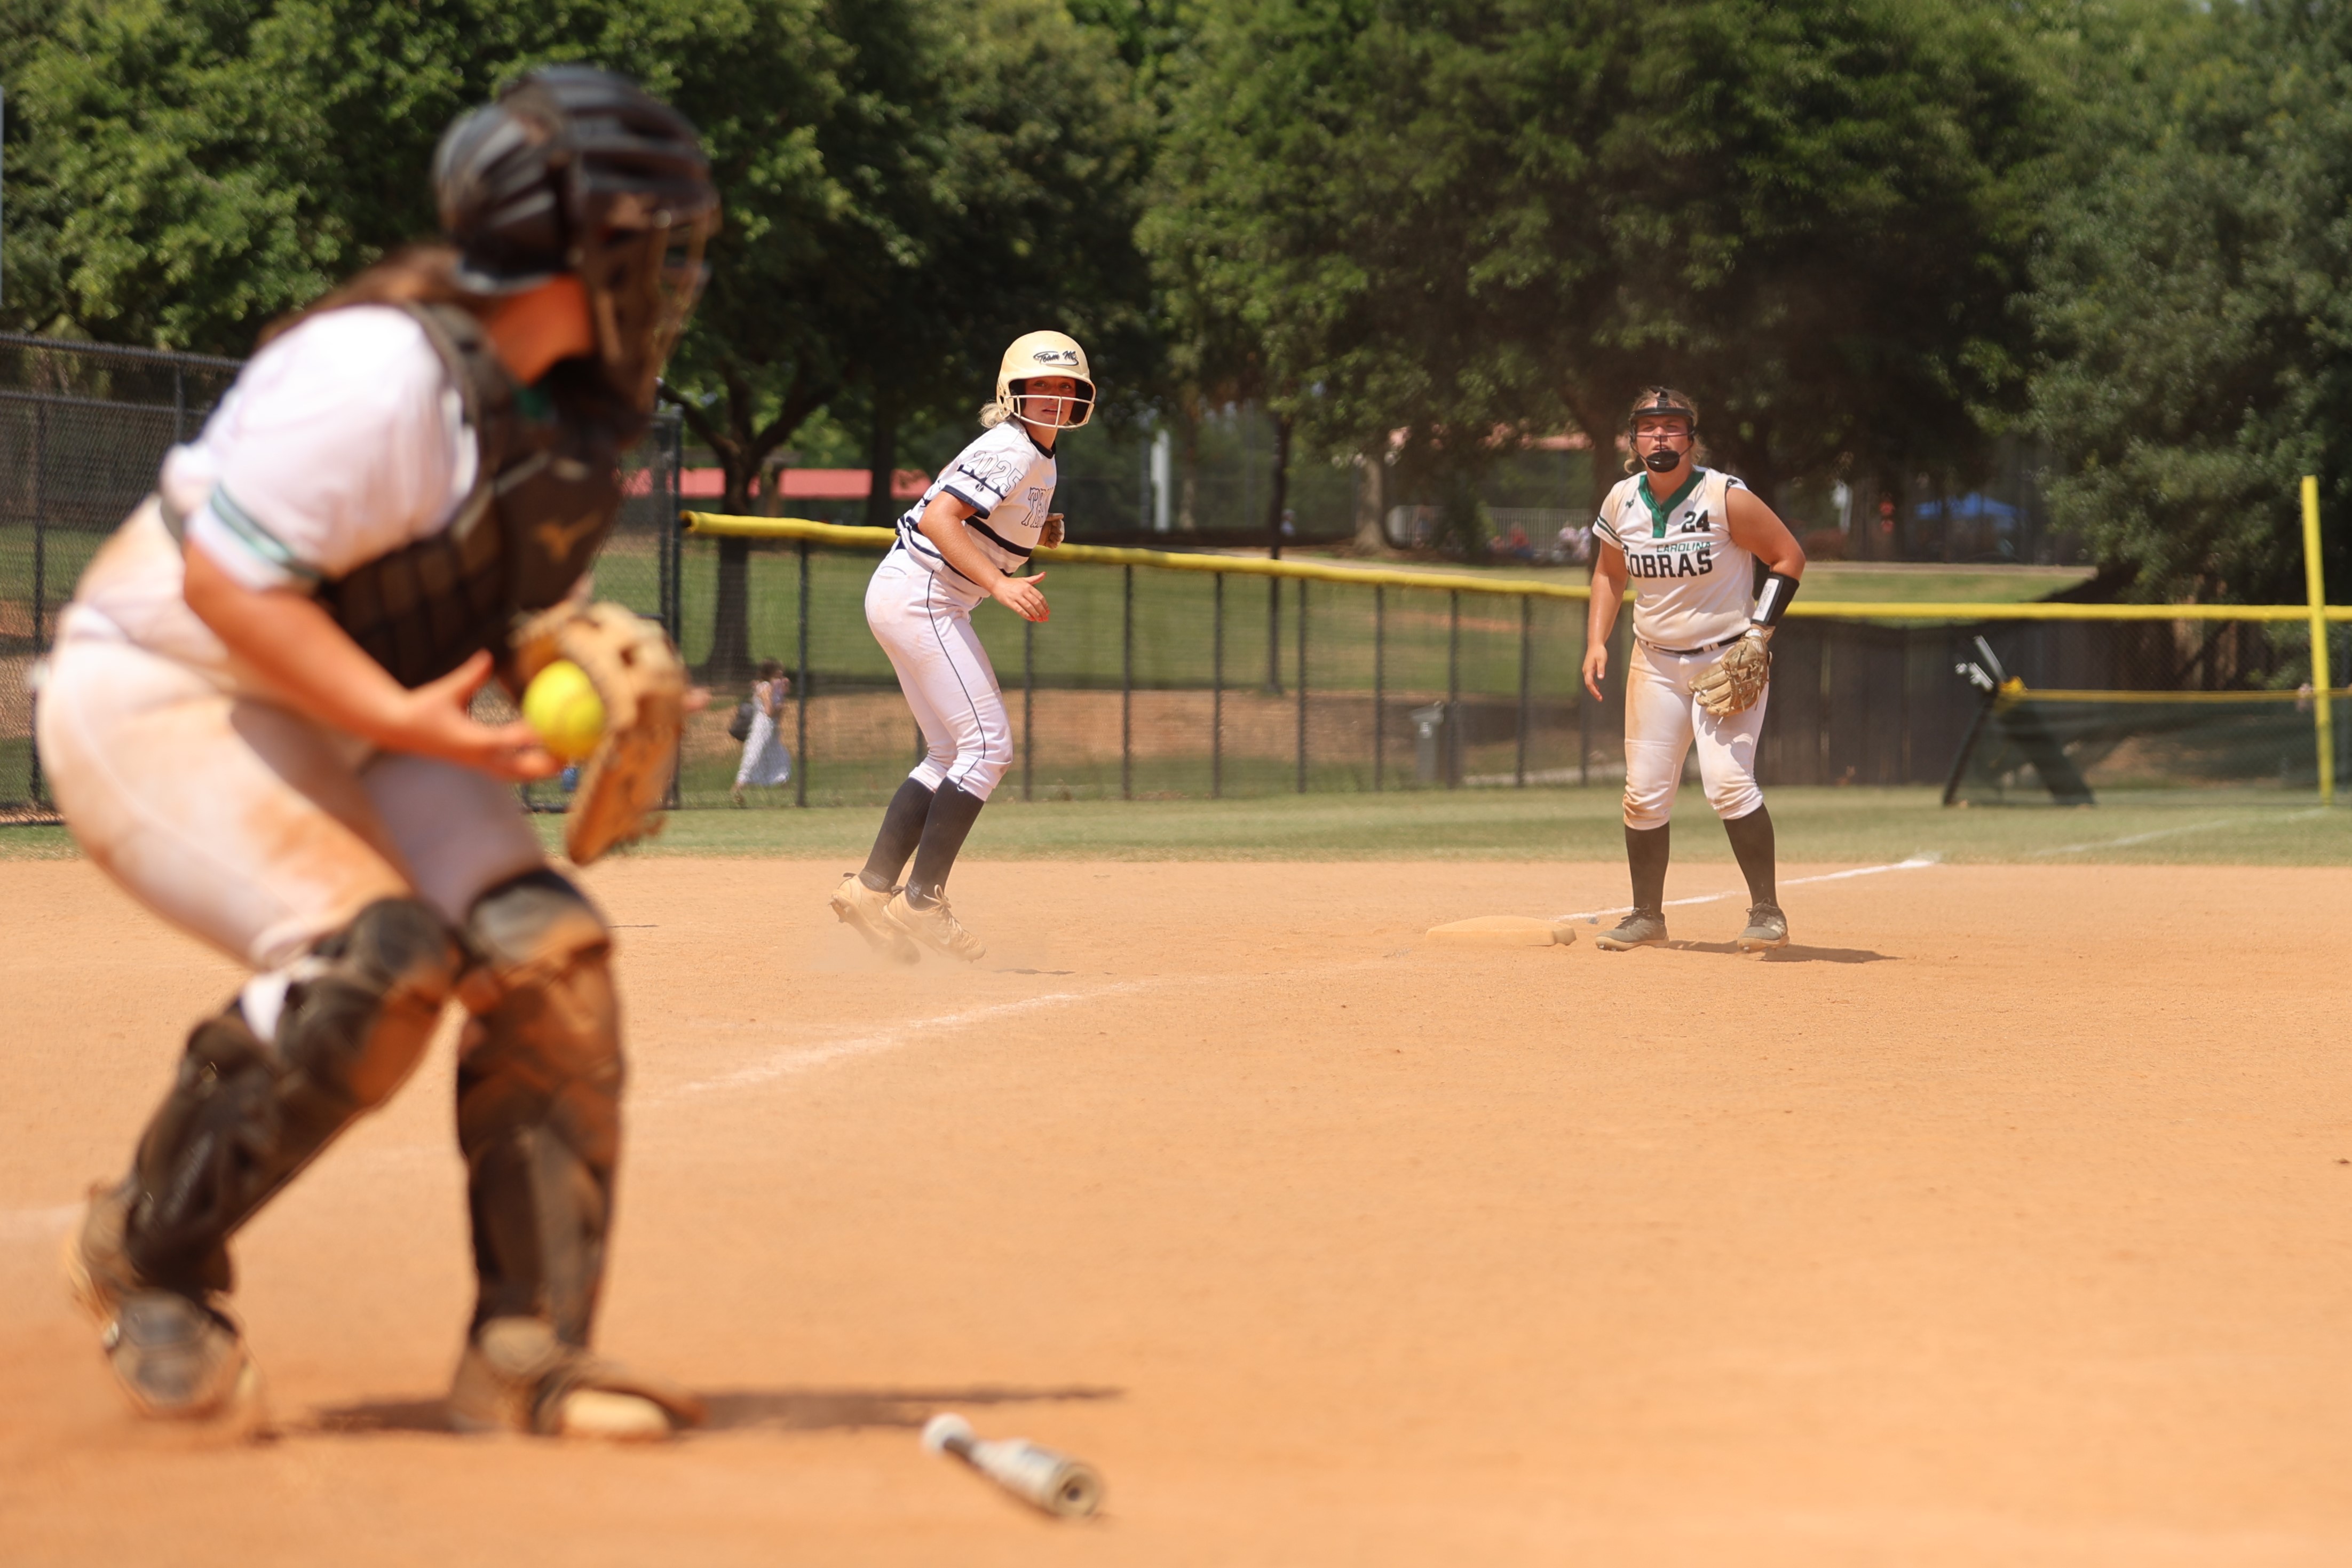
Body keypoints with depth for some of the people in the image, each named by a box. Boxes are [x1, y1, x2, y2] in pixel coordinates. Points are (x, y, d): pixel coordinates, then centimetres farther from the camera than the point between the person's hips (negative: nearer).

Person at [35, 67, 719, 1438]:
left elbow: (520, 601, 15)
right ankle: (145, 1259, -5)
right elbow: (226, 575, -27)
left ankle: (528, 1356, -3)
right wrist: (405, 717, -32)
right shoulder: (385, 372, -26)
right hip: (155, 697, -8)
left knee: (549, 957, -9)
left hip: (331, 723, 8)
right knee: (372, 960, -27)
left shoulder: (575, 406, 2)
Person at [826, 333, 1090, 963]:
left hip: (905, 600, 11)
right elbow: (938, 518, -26)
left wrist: (1037, 530, 7)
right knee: (988, 744, -12)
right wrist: (998, 584, -33)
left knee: (953, 754, 12)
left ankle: (872, 888, 10)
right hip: (921, 596, -11)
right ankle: (921, 902, -13)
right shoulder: (1011, 451, -16)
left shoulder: (1037, 460, 15)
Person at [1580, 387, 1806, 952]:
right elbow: (1610, 572, 17)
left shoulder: (1726, 498, -15)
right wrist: (1596, 642, 4)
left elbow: (1789, 556, -8)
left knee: (1728, 780, -18)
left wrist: (1758, 635, -15)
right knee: (1644, 793, 3)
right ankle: (1647, 916, 18)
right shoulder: (1622, 502, 0)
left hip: (1729, 661, -5)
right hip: (1655, 664, 5)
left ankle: (1767, 912, -9)